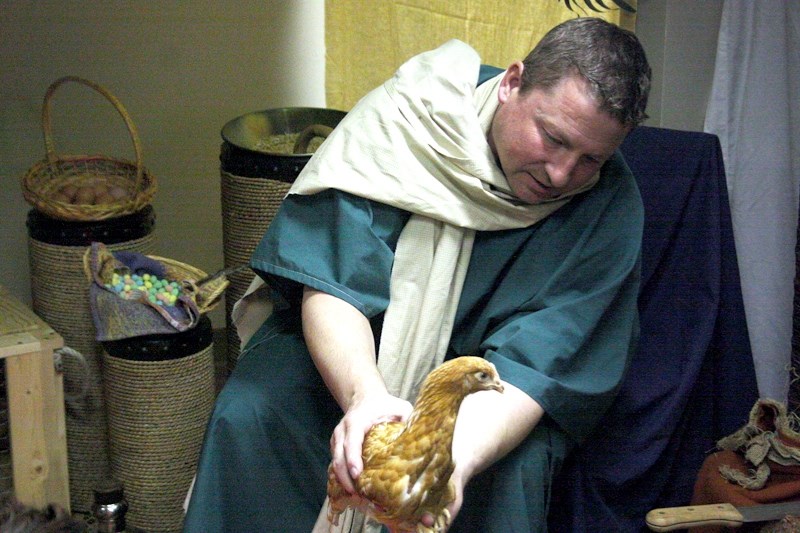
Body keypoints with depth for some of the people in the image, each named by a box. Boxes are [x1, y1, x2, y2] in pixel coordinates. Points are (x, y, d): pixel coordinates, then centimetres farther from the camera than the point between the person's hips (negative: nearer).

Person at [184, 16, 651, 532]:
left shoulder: (610, 205, -20)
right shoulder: (405, 117, -21)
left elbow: (528, 364, -27)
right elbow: (330, 284, -26)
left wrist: (457, 461, -48)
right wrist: (364, 394, -47)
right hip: (348, 347, 1)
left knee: (514, 467, -32)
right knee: (247, 414, -27)